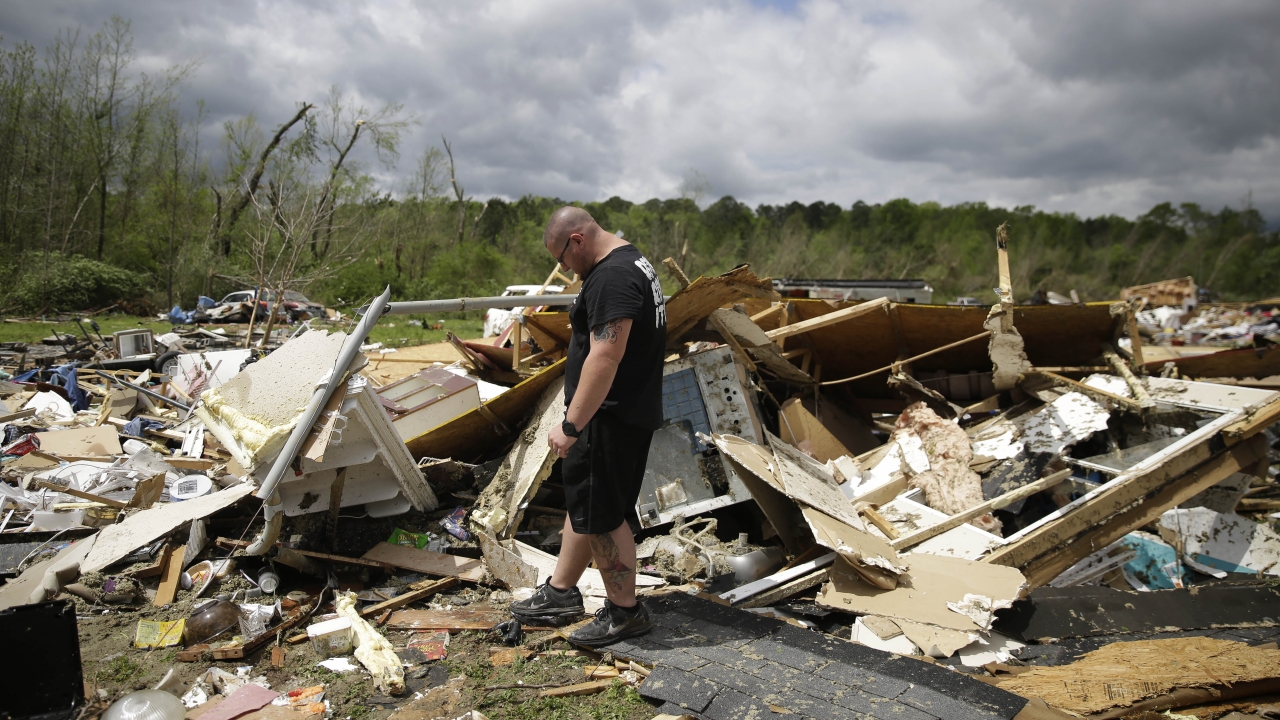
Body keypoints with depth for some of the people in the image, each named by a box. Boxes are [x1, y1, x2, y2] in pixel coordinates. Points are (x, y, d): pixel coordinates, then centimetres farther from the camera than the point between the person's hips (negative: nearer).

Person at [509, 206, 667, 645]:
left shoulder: (611, 277, -20)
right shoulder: (632, 262, 15)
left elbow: (605, 357, -28)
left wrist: (571, 425, -25)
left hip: (611, 418, -11)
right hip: (629, 411, 11)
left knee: (600, 514, 0)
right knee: (582, 500, 18)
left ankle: (625, 612, 13)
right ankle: (560, 592, 31)